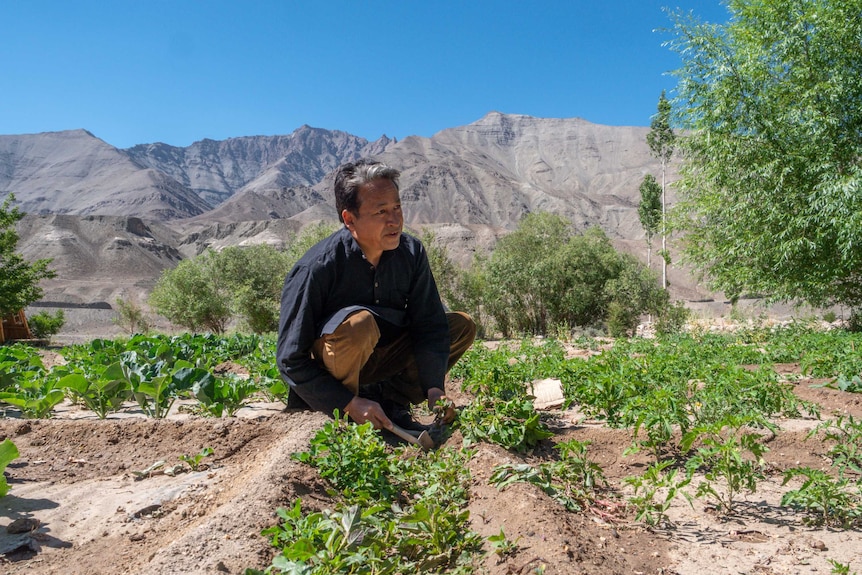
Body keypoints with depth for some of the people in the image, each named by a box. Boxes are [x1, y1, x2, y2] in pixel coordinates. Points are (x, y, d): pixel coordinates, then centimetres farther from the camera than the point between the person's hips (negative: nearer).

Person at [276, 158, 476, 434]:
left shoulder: (411, 252, -12)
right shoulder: (314, 269, -27)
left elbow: (430, 324, -6)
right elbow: (291, 360, -23)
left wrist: (434, 388, -19)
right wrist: (350, 404, -28)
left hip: (380, 359, 6)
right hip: (324, 372, -5)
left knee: (463, 326, -4)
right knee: (359, 323, -37)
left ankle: (390, 401, -6)